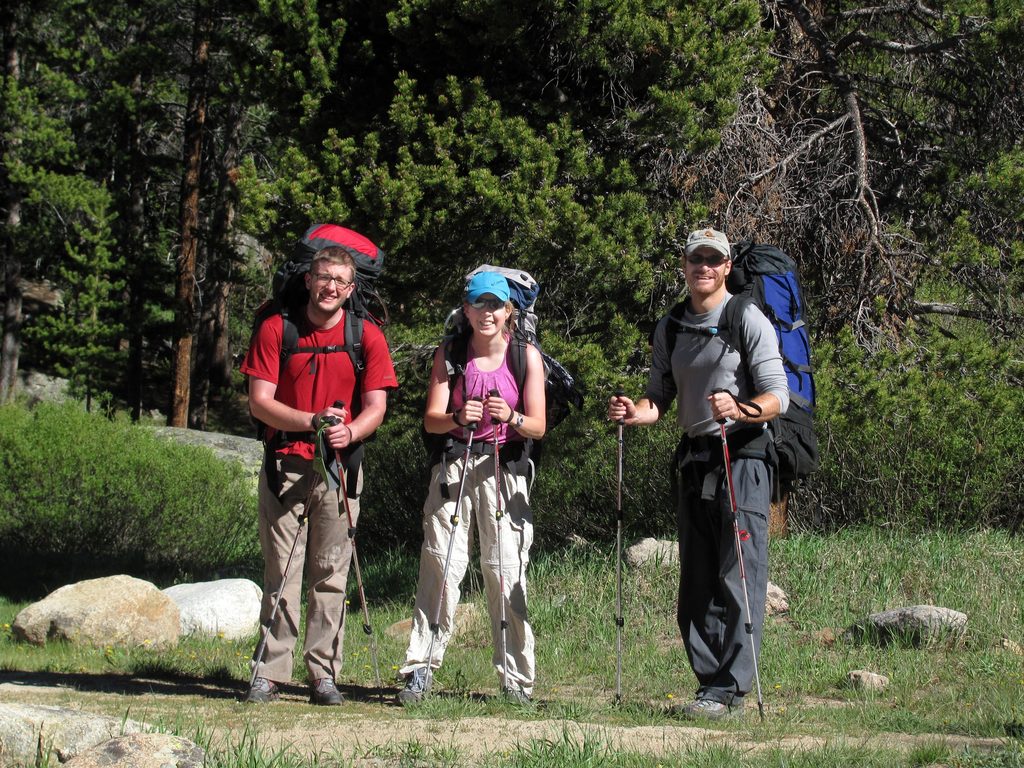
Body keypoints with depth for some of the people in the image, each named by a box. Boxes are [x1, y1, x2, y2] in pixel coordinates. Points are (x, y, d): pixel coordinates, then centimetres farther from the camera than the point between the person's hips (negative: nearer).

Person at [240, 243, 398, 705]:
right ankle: (270, 673, 0)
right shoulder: (277, 330, 1)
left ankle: (324, 674, 4)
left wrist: (348, 432, -20)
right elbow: (259, 402, -3)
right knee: (281, 573, -2)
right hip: (285, 466, -1)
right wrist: (313, 421, -18)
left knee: (331, 575, 1)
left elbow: (376, 407, 1)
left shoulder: (367, 337, 4)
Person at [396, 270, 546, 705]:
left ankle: (516, 680, 5)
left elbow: (538, 427, 0)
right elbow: (431, 419, -2)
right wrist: (458, 417, -24)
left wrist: (511, 417, -22)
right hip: (454, 466, 1)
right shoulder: (450, 354, 7)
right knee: (441, 565, -8)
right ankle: (419, 670, -7)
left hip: (506, 469, 0)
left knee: (506, 571, -2)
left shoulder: (526, 355, 4)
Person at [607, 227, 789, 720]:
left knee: (738, 579, -11)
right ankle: (710, 683, 11)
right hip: (693, 459, 7)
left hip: (743, 456, -7)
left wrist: (740, 410, -30)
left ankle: (730, 689, -13)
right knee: (697, 583, 6)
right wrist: (638, 412, -7)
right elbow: (661, 396, 16)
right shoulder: (669, 329, 14)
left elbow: (778, 397, -10)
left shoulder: (748, 320, -4)